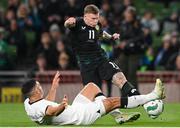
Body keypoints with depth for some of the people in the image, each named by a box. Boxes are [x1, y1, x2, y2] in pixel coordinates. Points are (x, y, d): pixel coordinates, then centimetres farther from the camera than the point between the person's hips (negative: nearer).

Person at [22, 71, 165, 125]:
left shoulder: (27, 103, -3)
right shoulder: (38, 109, -32)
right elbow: (50, 111, -52)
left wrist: (54, 87, 20)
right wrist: (62, 106, -64)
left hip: (73, 111, 10)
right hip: (82, 116, -10)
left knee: (91, 86, 18)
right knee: (113, 101, -4)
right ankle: (154, 96, 8)